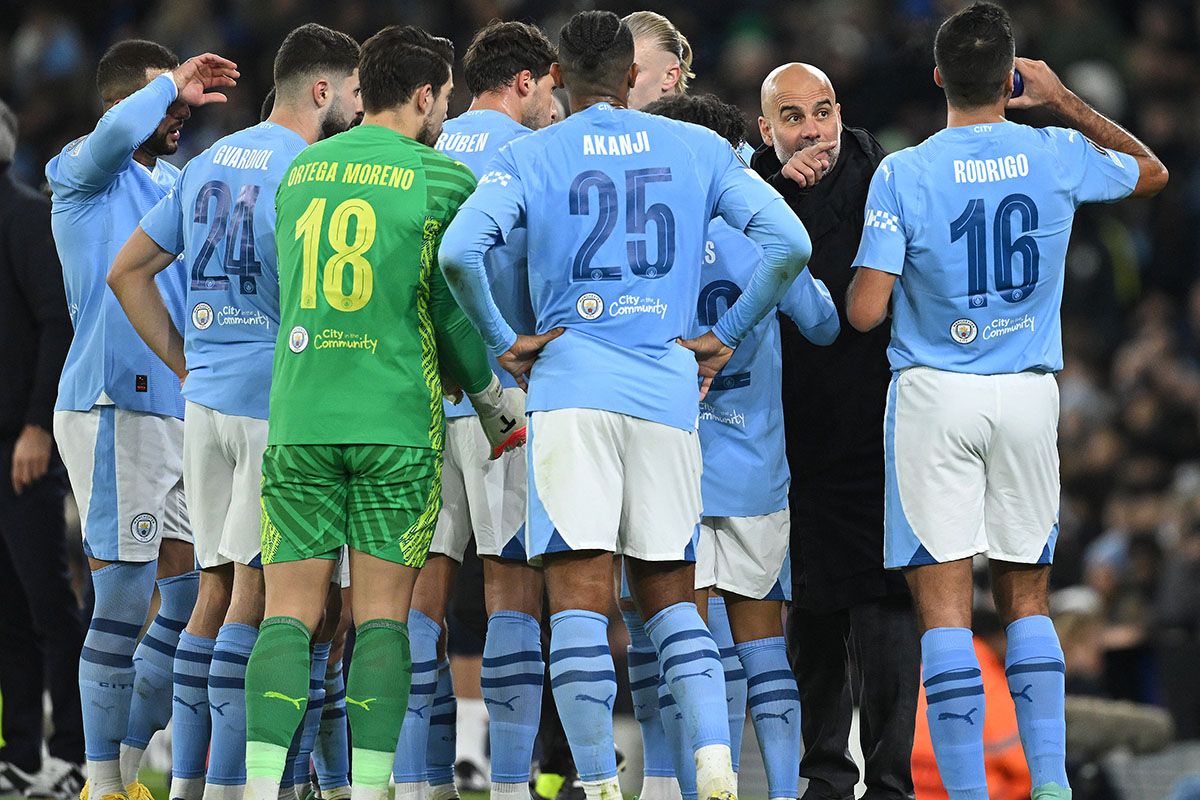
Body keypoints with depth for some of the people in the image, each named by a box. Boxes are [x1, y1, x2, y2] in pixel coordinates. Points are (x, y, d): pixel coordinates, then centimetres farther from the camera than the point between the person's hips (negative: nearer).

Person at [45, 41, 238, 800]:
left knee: (195, 593, 9)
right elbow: (118, 134, -28)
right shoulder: (86, 173, -5)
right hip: (113, 404, -8)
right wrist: (173, 83, -15)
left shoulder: (177, 185, 18)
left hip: (176, 409, 8)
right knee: (125, 595, -8)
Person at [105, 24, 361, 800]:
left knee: (217, 587, 12)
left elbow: (129, 271, 19)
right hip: (278, 396, -8)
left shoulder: (210, 163, 15)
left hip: (206, 397, 8)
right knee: (257, 590, -6)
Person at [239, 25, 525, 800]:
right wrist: (500, 405, 16)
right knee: (382, 616, 1)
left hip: (299, 416, 3)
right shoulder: (442, 179, -2)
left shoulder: (300, 172, 12)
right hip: (397, 420, -3)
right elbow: (456, 308, 0)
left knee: (290, 611, 2)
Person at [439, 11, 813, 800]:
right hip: (668, 390, 2)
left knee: (580, 595, -4)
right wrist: (726, 337, 9)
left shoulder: (530, 156, 4)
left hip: (571, 386, -2)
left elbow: (459, 251, -11)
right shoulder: (699, 149, 11)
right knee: (670, 592, 13)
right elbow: (789, 243, 2)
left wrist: (502, 340, 1)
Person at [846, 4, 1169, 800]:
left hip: (935, 394, -3)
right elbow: (1154, 171, 21)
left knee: (944, 606, -1)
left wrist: (864, 281, 12)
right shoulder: (1059, 157, -1)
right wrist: (1064, 101, 24)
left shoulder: (903, 174, -9)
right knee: (1027, 598, 14)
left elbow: (866, 311, -11)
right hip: (1029, 398, 3)